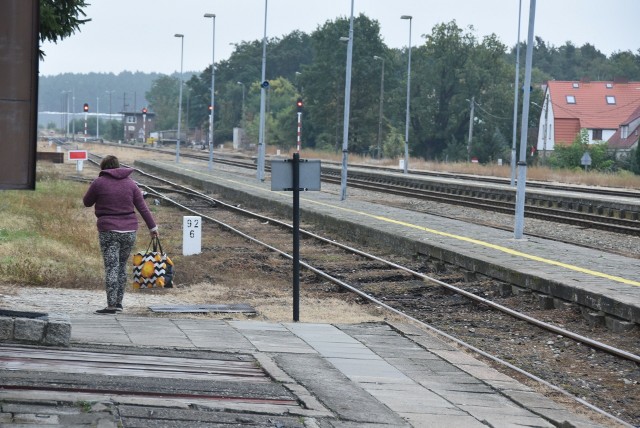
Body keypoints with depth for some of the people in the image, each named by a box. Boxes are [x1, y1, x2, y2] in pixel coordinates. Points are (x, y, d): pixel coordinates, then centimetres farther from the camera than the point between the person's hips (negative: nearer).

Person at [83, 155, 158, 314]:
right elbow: (143, 207, 7)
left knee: (111, 267, -6)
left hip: (108, 231, -4)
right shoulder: (130, 183, 8)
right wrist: (152, 226, 10)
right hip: (129, 230, 4)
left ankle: (111, 305, -11)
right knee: (122, 266, 15)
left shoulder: (99, 183, -3)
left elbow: (87, 202, 9)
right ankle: (119, 302, 17)